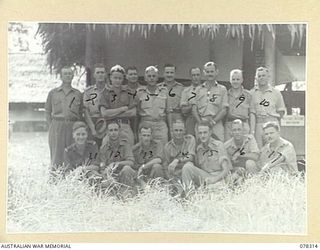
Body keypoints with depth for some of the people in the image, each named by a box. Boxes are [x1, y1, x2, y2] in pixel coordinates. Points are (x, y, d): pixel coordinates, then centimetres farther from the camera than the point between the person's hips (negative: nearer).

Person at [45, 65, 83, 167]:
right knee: (57, 156, -4)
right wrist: (52, 125, 1)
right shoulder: (53, 93, 10)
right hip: (57, 127, -1)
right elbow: (47, 111, 12)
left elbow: (80, 113, 14)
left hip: (73, 127, 1)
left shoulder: (78, 94, 12)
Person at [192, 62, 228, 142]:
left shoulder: (222, 89, 12)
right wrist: (201, 122, -7)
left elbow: (224, 110, 4)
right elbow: (194, 109, 9)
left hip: (216, 124, -1)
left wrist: (213, 121, -10)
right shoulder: (199, 89, 16)